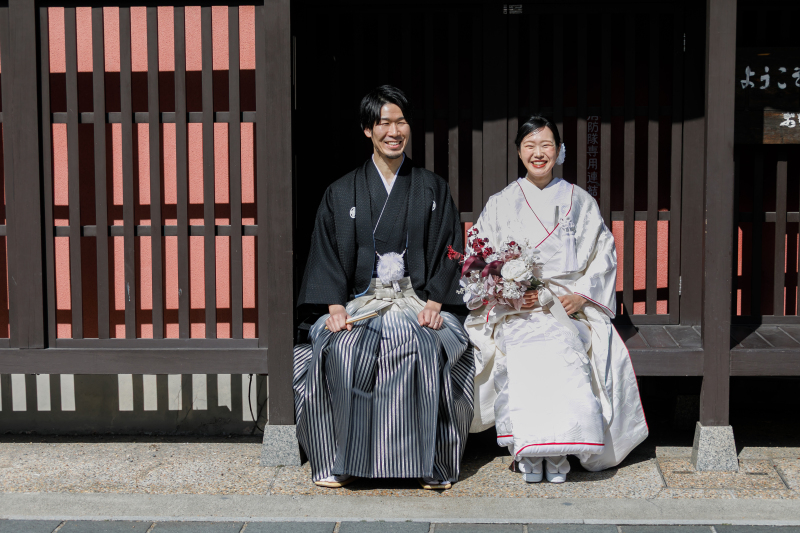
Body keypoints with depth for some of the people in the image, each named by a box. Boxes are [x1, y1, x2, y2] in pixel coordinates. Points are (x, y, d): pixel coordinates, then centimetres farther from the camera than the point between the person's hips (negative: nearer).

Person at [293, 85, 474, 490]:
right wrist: (335, 307, -11)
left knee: (426, 350, -33)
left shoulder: (433, 190, 13)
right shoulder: (342, 193, 12)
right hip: (360, 301, 1)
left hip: (418, 301, 0)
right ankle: (338, 463, -18)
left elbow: (449, 252, 6)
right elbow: (327, 255, 6)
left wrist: (434, 303, -10)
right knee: (340, 352, -31)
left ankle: (430, 465, -22)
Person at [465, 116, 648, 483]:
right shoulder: (500, 204, 15)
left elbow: (603, 255, 10)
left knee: (565, 349, -34)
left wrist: (581, 295, -7)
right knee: (522, 354, -34)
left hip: (570, 305, 0)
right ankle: (528, 450, -25)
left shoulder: (579, 201, 14)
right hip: (514, 309, 0)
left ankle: (559, 449, -26)